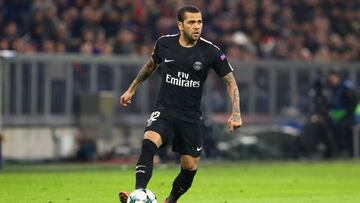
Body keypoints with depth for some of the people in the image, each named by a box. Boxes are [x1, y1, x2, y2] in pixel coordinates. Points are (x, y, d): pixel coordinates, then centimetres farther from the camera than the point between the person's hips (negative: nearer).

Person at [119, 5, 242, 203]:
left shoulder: (210, 52, -9)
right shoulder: (164, 43, -3)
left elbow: (230, 82, -1)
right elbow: (152, 64, 19)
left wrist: (236, 114, -13)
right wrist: (131, 89, 23)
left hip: (191, 117, 0)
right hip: (164, 110, 0)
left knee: (190, 168, 2)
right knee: (149, 142, -29)